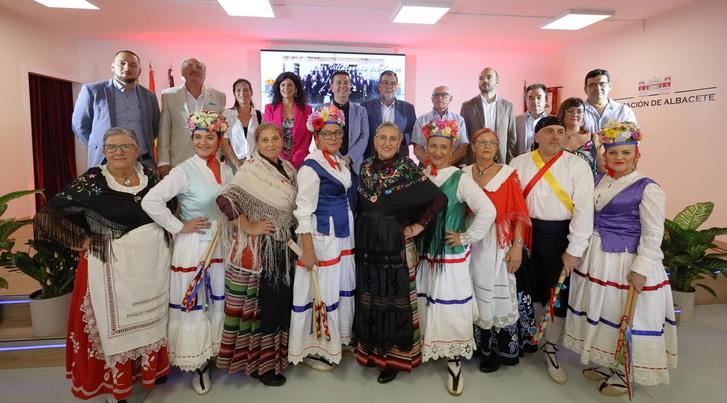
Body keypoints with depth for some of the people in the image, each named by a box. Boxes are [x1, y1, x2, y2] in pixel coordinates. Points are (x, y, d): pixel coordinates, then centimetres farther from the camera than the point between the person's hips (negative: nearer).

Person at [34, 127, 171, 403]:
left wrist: (171, 230, 1)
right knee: (114, 321, 7)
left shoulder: (150, 176, 1)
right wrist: (81, 241, -12)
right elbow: (46, 216, -12)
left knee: (151, 318, 18)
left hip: (153, 261, 5)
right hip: (112, 266, -4)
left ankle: (150, 368, 41)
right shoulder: (92, 181, -12)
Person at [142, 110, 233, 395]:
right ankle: (197, 365, 24)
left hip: (221, 245, 5)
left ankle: (213, 355, 34)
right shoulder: (184, 171, -13)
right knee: (193, 305, 6)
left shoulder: (226, 170, 4)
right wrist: (179, 227, -16)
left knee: (219, 302, 14)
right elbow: (150, 201, -22)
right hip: (193, 247, -5)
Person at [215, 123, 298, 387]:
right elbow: (226, 199, -28)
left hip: (283, 245, 7)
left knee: (282, 301, 16)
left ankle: (276, 353, 36)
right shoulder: (251, 169, -14)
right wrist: (248, 227, -21)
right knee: (260, 304, 4)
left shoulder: (288, 168, 8)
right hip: (259, 247, -7)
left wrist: (293, 235, 9)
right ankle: (260, 362, 21)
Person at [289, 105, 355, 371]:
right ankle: (313, 349, 21)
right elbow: (304, 212, -18)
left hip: (343, 234, 8)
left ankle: (336, 337, 36)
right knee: (320, 291, 2)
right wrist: (308, 250, -20)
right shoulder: (311, 166, -15)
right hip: (321, 237, -8)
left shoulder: (340, 162, 9)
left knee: (341, 286, 17)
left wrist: (347, 235, 16)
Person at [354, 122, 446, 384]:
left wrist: (419, 226, -11)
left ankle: (394, 356, 20)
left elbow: (439, 199, -12)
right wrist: (362, 232, 4)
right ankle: (372, 350, 31)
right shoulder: (365, 168, 5)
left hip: (396, 247, -4)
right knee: (369, 297, 13)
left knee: (395, 297, 4)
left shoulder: (408, 169, -9)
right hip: (367, 245, 5)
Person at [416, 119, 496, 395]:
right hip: (425, 254, 5)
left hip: (452, 256, -4)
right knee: (429, 307, 15)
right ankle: (430, 350, 33)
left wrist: (466, 237, -15)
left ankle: (454, 362, 17)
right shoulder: (420, 176, 3)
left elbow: (488, 211, -19)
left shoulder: (460, 179, -12)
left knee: (452, 309, 2)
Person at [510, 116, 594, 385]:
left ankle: (550, 349, 30)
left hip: (560, 234, -1)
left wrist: (574, 250, -12)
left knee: (559, 293, 9)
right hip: (528, 232, 2)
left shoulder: (577, 166, -6)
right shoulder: (519, 164, 1)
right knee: (527, 288, 14)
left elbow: (584, 209, -9)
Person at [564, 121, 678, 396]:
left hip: (627, 260, -6)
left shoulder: (647, 188, -11)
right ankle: (604, 362, 34)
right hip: (596, 257, 6)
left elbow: (653, 234, -13)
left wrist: (640, 269, -17)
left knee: (626, 316, 6)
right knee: (600, 310, 16)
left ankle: (623, 371, 24)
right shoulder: (598, 181, 7)